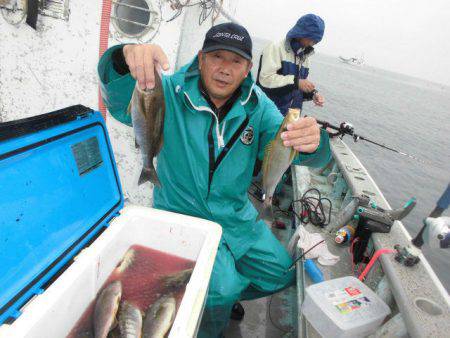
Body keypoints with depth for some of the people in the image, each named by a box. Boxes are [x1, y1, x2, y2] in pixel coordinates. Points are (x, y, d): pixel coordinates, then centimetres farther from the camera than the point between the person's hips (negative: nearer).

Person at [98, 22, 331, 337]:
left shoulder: (257, 106, -5)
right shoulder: (171, 94, -14)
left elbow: (282, 147, -18)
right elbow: (121, 102, -30)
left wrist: (311, 141, -42)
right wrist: (128, 58, -53)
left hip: (239, 218, 5)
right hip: (182, 217, -4)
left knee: (281, 274, 13)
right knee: (220, 288, -23)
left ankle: (223, 296, 40)